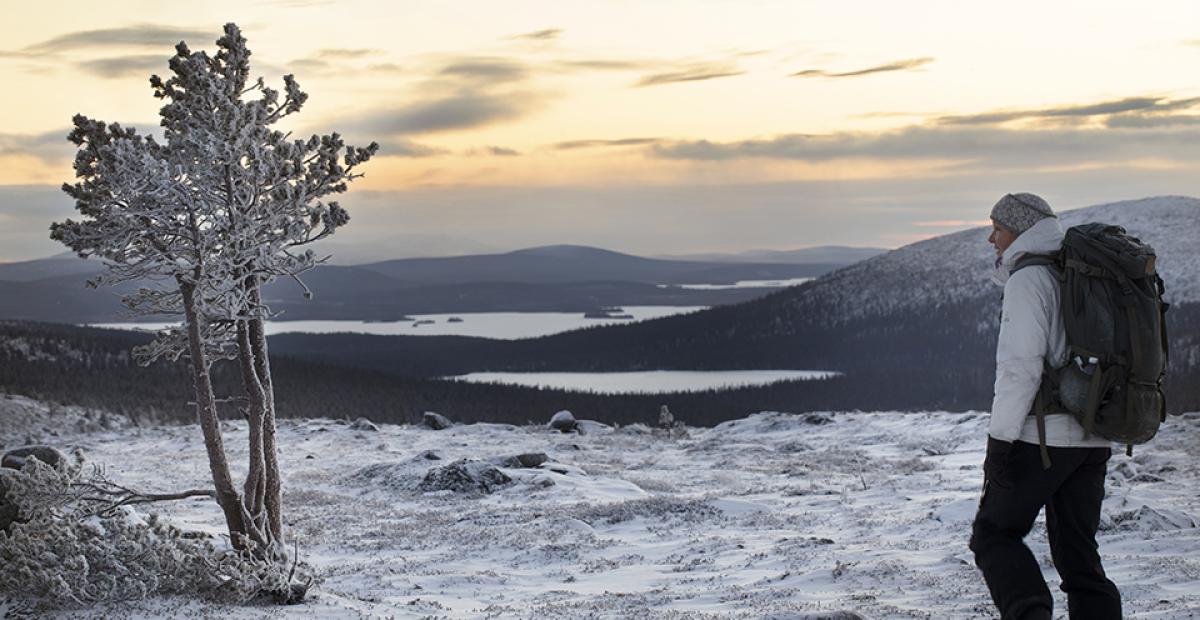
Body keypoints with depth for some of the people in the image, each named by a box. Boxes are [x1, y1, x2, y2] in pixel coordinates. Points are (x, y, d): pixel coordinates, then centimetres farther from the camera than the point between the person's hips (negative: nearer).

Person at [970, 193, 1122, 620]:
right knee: (1078, 552, 11)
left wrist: (999, 440, -16)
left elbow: (1020, 364, -19)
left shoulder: (1028, 279, -10)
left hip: (1041, 435, -8)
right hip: (1091, 440, 8)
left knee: (994, 533, 6)